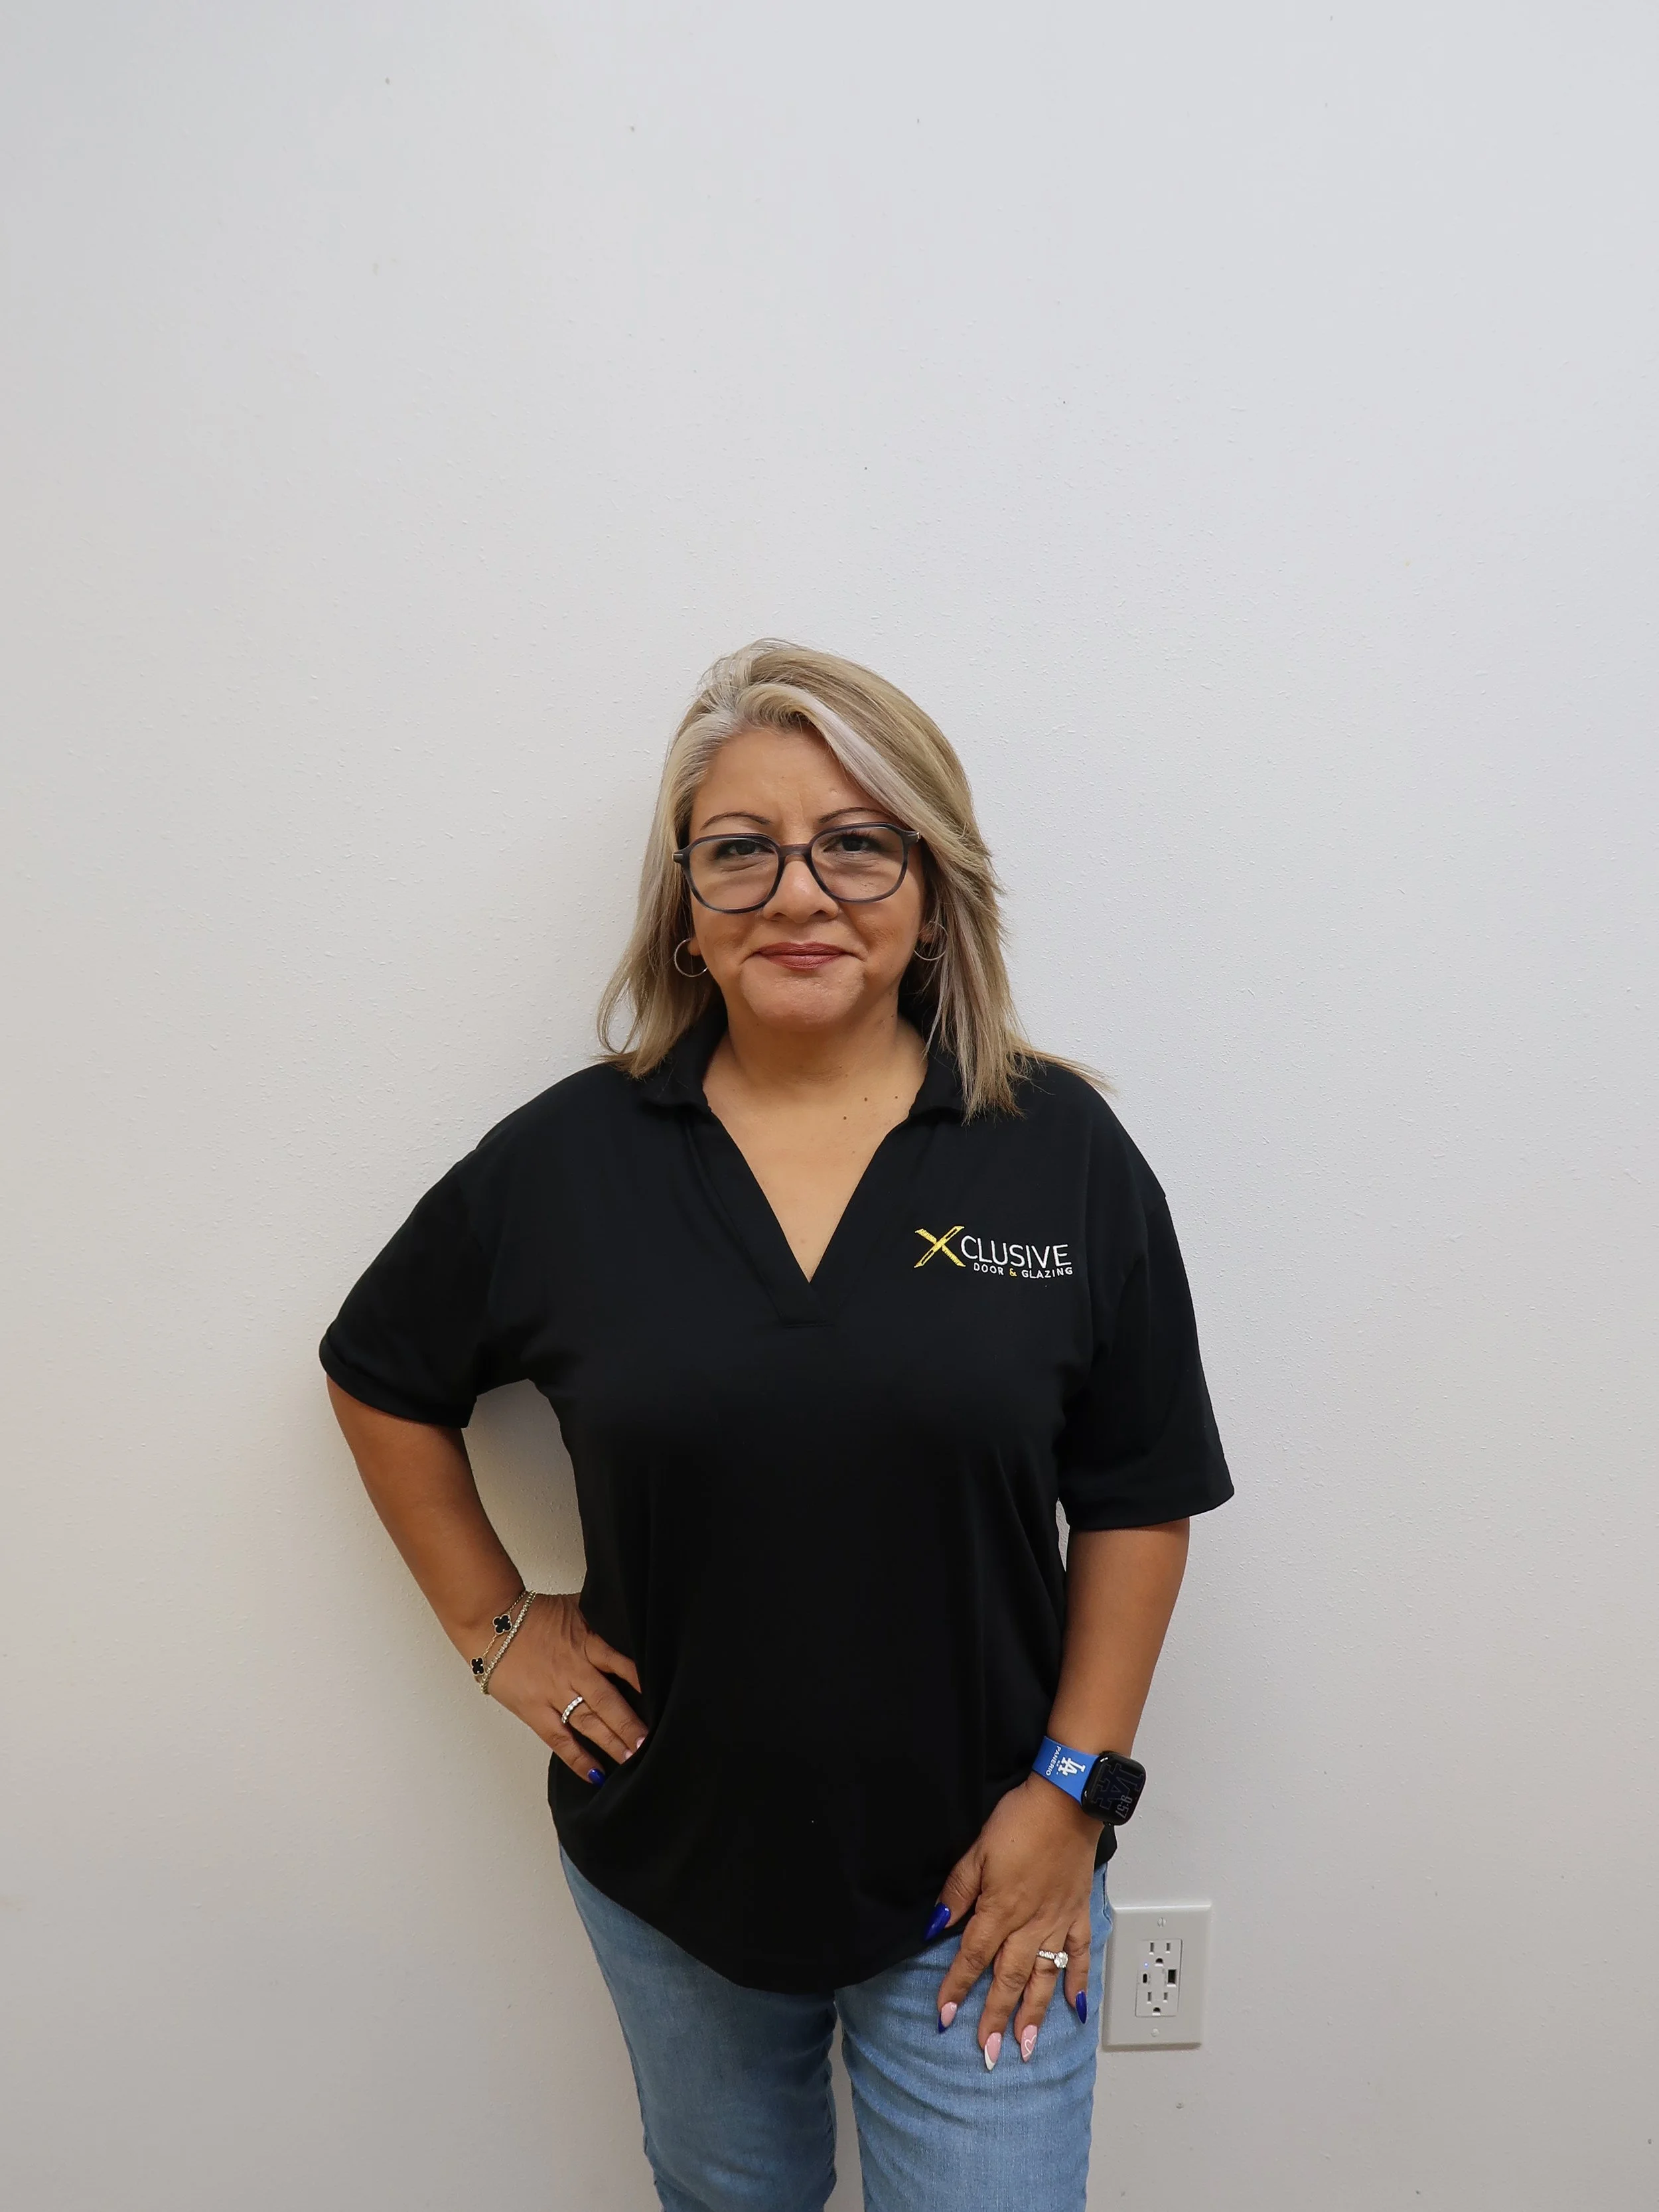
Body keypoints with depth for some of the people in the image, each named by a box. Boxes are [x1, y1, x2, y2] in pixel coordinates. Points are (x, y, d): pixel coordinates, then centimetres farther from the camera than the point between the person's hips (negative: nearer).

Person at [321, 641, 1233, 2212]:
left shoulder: (1063, 1153, -12)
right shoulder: (567, 1159, -9)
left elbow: (1137, 1498, -6)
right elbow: (381, 1375, 5)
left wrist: (1074, 1789, -9)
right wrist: (492, 1625, 0)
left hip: (975, 1873, -2)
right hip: (667, 1862, 3)